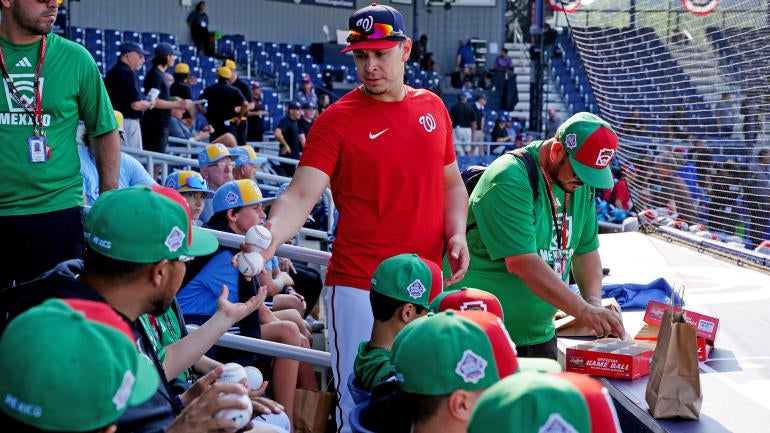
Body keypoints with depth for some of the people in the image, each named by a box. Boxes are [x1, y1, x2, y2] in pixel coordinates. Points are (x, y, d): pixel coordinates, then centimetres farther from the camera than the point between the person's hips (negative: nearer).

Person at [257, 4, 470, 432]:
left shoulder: (432, 107, 9)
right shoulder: (336, 120, -6)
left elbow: (451, 182, 20)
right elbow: (302, 194, -15)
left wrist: (457, 234, 2)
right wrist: (273, 233, -35)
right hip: (359, 288, -5)